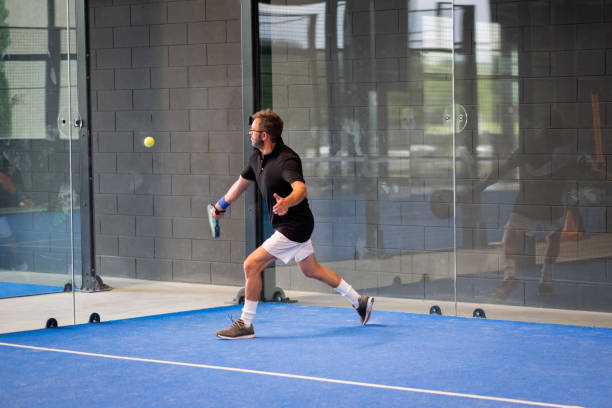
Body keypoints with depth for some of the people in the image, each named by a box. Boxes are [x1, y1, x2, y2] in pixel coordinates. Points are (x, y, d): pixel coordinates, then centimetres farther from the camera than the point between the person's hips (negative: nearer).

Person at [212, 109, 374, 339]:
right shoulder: (257, 157, 3)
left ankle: (245, 324, -5)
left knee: (252, 265, -13)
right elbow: (242, 182, 21)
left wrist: (286, 203, -64)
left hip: (295, 225, -10)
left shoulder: (286, 160, -25)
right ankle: (359, 302, 35)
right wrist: (221, 206, 32)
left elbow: (300, 189, -42)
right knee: (311, 270, 22)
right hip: (287, 225, 10)